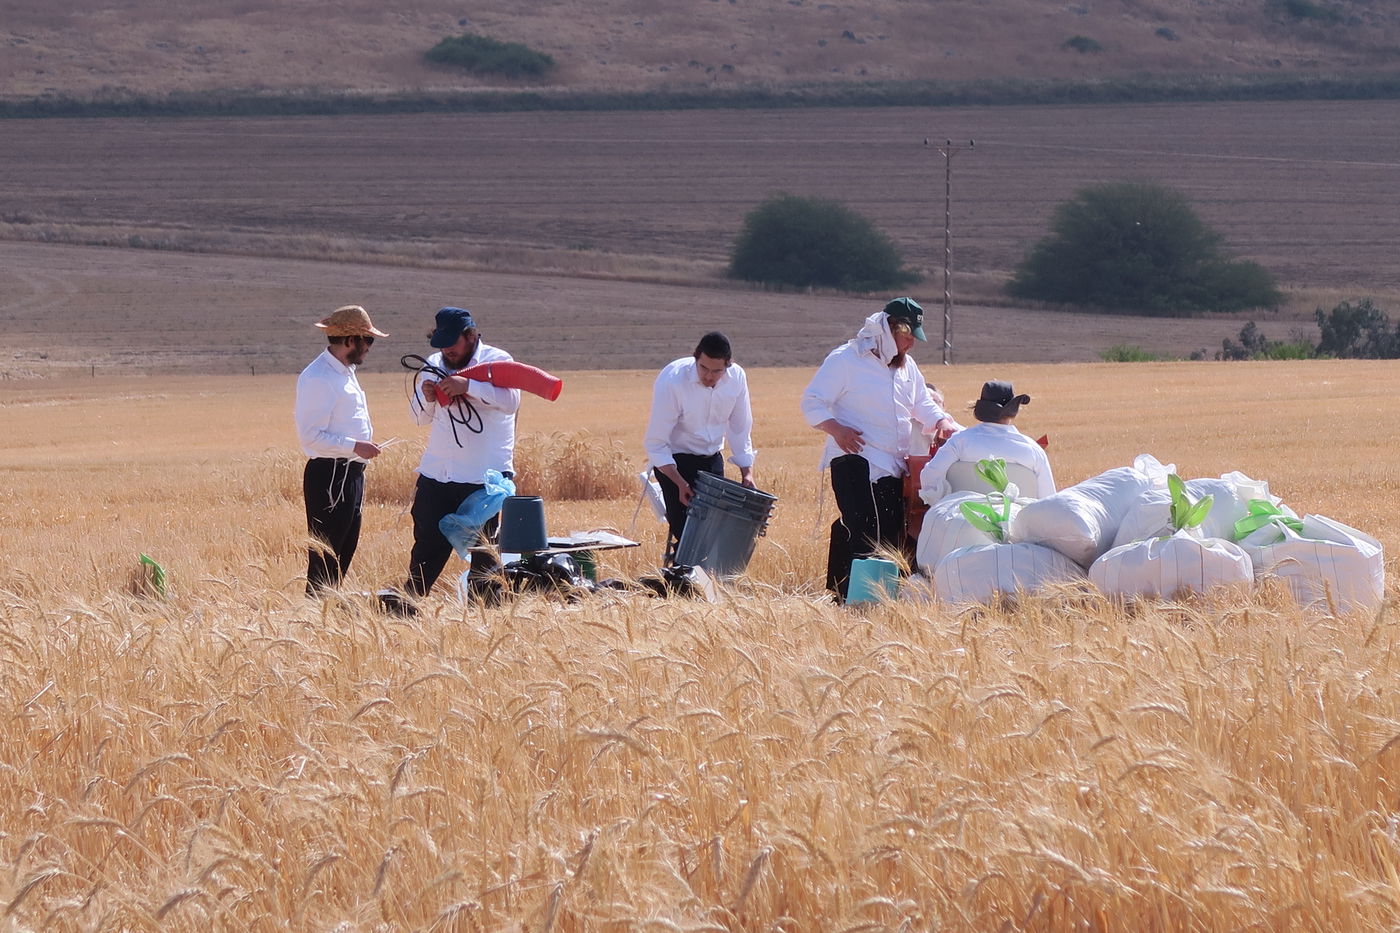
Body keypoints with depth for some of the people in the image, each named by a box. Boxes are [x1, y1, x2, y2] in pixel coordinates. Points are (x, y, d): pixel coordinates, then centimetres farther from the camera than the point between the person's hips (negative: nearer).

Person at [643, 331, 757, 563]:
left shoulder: (736, 378, -12)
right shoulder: (672, 381, -26)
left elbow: (740, 431, 3)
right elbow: (656, 444, -21)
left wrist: (747, 472, -6)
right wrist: (680, 483, -28)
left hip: (711, 457, 5)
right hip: (674, 460, -5)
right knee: (684, 526, -15)